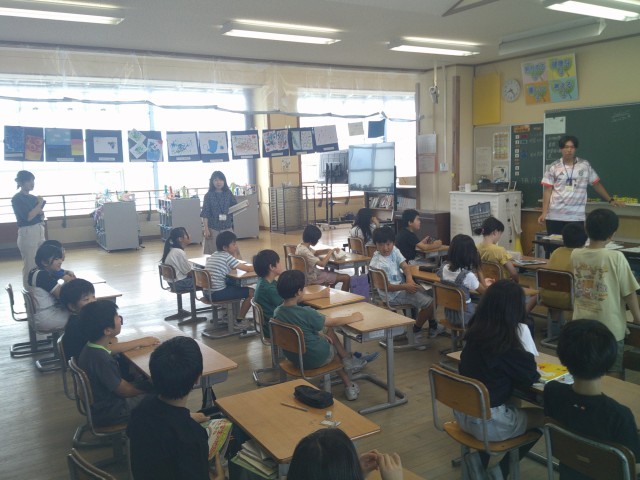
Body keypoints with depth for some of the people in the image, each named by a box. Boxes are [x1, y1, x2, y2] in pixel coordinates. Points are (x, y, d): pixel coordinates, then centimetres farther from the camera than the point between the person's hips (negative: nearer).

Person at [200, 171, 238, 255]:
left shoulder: (228, 193, 4)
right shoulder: (208, 195, -3)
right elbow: (205, 213, -4)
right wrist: (206, 229, -10)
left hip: (227, 227, 2)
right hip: (213, 228, -2)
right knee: (213, 252, 1)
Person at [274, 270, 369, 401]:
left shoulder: (277, 312, -8)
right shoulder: (306, 313, -28)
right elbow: (333, 322, -13)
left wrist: (320, 334, 6)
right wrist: (353, 318, 2)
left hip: (293, 357, 6)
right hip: (316, 358, -6)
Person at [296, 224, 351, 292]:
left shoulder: (301, 246, 0)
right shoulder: (305, 251, -29)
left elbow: (314, 253, 17)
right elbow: (322, 264, -32)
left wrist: (329, 250, 3)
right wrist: (330, 252, -18)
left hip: (311, 273, 10)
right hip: (313, 278, -10)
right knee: (346, 278, -7)